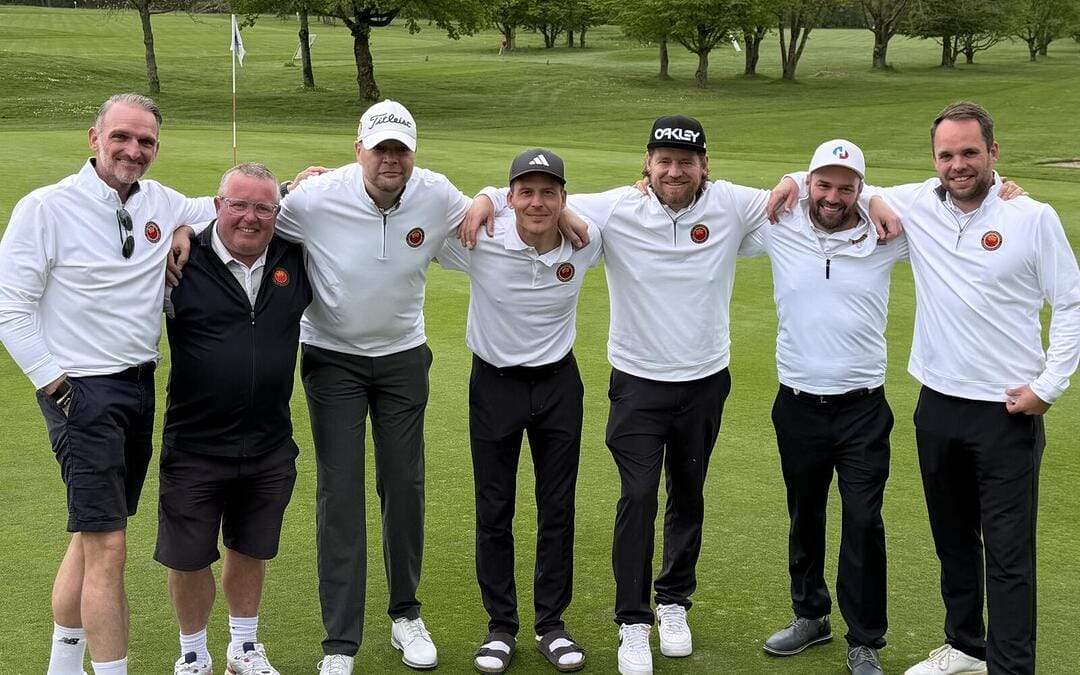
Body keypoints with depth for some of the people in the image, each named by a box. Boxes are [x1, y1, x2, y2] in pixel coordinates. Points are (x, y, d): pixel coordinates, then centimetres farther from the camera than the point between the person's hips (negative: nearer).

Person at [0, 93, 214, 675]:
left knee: (92, 534, 17)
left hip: (140, 387, 7)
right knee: (109, 546, -9)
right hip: (82, 390, -7)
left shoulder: (160, 204, 6)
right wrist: (53, 381, -10)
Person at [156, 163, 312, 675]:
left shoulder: (295, 259, 0)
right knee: (188, 559, 8)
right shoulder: (184, 262, -11)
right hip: (194, 448, -3)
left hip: (270, 450, 3)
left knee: (250, 552, 18)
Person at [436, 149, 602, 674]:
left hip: (559, 384, 2)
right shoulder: (479, 242, -20)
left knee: (558, 510, 9)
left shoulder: (585, 244, -13)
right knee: (493, 512, 7)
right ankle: (501, 627, 22)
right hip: (495, 384, -1)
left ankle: (552, 625, 23)